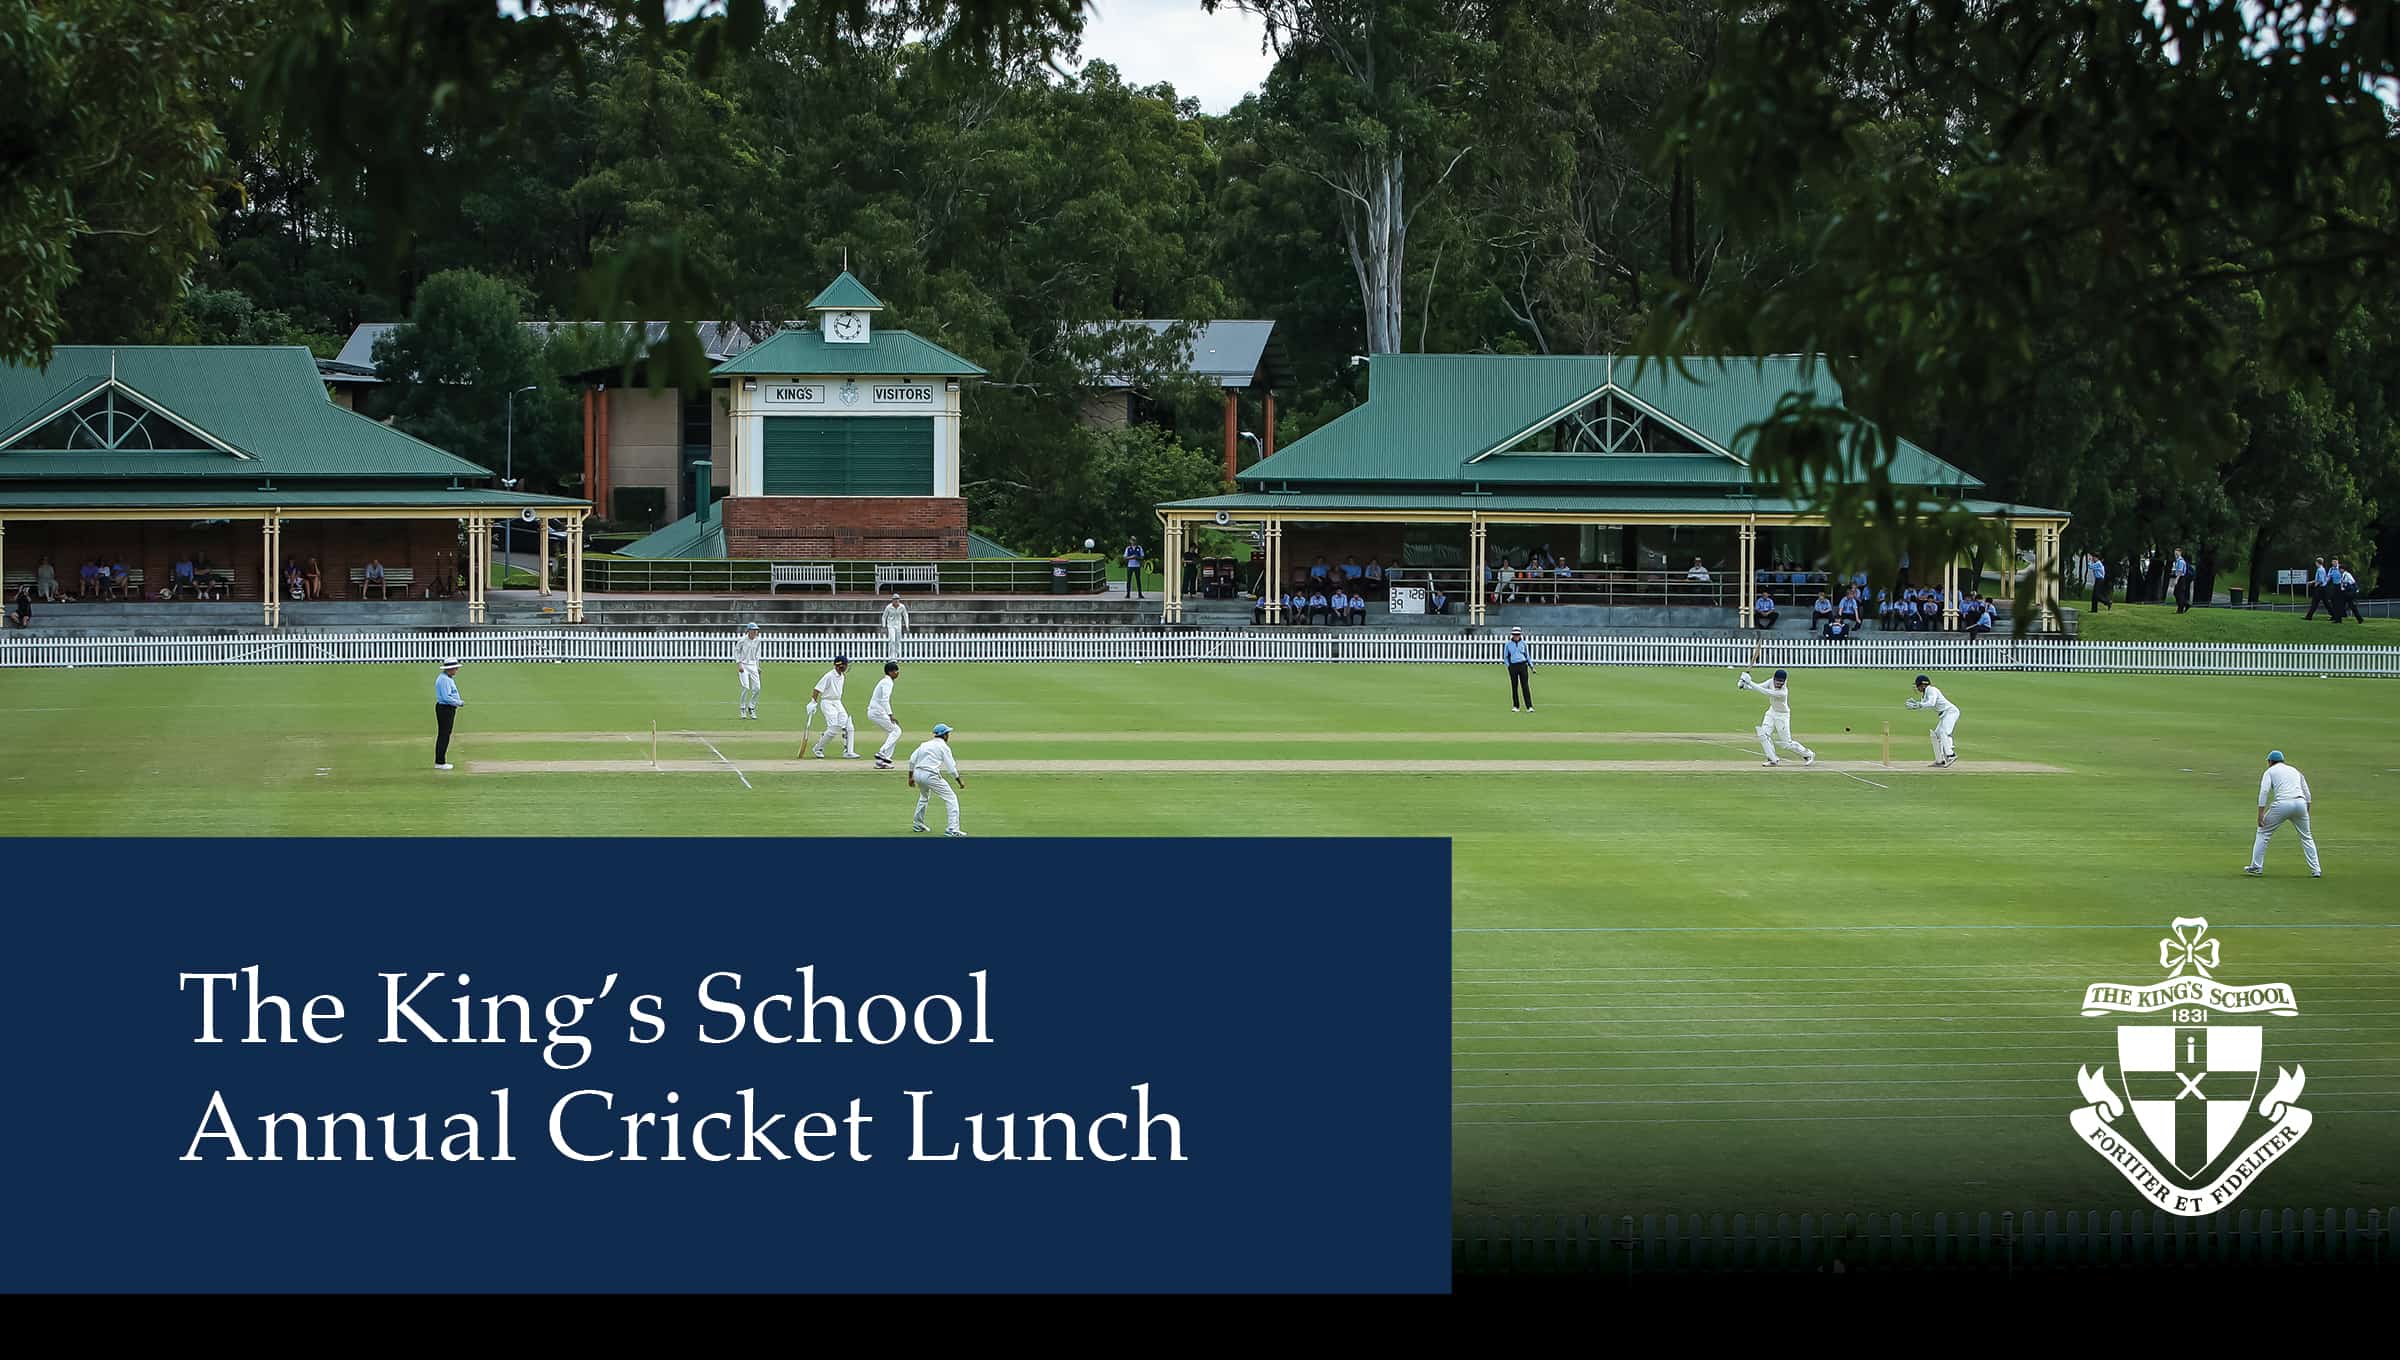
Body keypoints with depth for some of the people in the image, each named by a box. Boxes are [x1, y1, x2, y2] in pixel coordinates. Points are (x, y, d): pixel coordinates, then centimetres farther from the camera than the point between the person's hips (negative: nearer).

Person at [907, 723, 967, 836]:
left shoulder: (925, 745, 19)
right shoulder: (943, 746, 1)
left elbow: (912, 760, 15)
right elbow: (951, 767, -4)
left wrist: (910, 777, 23)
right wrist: (959, 781, 4)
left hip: (917, 774, 7)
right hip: (930, 775, -7)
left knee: (924, 796, 35)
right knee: (951, 799, -2)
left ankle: (917, 824, 40)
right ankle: (953, 829, -13)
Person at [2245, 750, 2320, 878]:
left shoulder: (2270, 771, 13)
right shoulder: (2294, 770, 27)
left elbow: (2264, 791, -4)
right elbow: (2307, 793, 21)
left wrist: (2261, 813, -8)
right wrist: (2306, 813, 25)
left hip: (2282, 804, -4)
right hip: (2300, 803, 4)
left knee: (2263, 832, 12)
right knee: (2306, 837, 18)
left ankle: (2256, 867, 8)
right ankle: (2316, 870, 12)